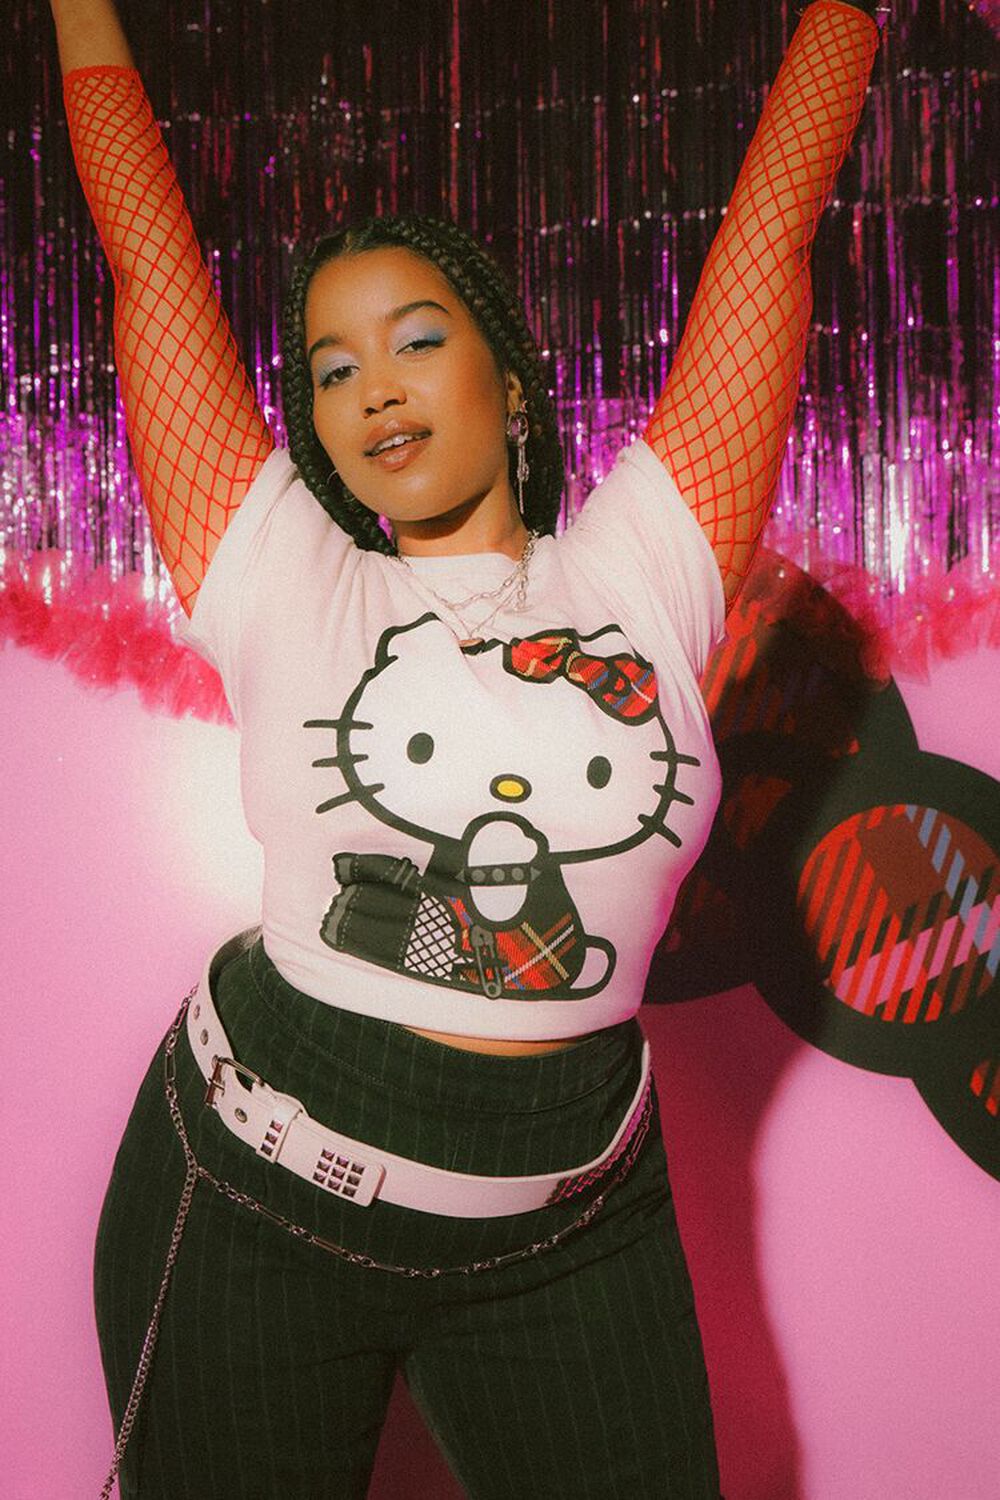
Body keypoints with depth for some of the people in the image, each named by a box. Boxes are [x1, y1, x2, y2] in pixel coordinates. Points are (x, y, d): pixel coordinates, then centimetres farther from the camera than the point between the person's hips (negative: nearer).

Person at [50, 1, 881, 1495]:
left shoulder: (641, 574, -2)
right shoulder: (285, 589, -4)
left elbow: (773, 215, 1)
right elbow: (149, 251, 2)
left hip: (571, 1230, 1)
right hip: (259, 1197, 0)